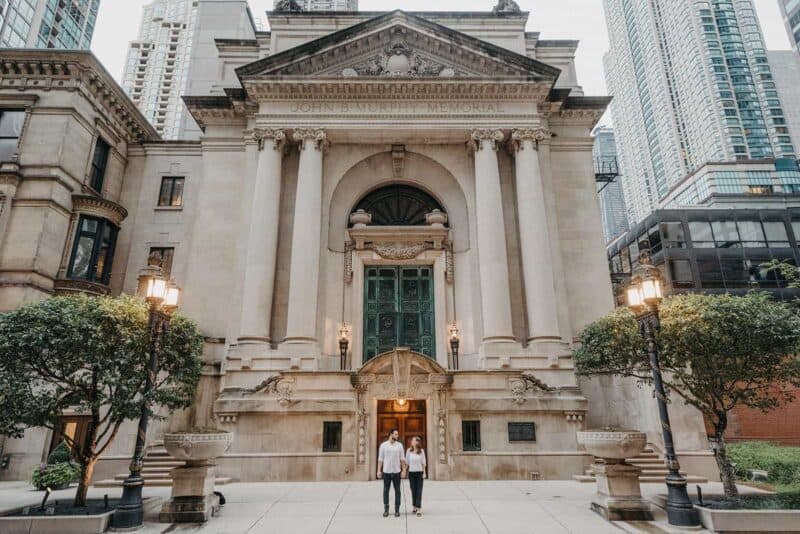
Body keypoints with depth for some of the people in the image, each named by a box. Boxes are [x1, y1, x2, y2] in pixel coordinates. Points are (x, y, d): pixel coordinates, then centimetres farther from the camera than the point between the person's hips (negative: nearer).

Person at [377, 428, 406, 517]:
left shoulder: (399, 445, 2)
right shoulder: (383, 445, -1)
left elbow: (402, 459, 4)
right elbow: (380, 459, 0)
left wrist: (404, 470, -3)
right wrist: (379, 471, -4)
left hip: (396, 471, 1)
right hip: (386, 471, -1)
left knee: (397, 491, 3)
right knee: (386, 491, 5)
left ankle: (397, 510, 12)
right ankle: (386, 510, 16)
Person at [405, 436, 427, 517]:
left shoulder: (421, 451, -3)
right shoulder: (409, 450, -1)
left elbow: (423, 462, 3)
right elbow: (407, 462, 6)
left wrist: (424, 472, 1)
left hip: (419, 472, -2)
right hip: (411, 472, 2)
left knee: (419, 490, -5)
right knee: (413, 490, 8)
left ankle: (419, 509, -7)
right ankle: (415, 506, 21)